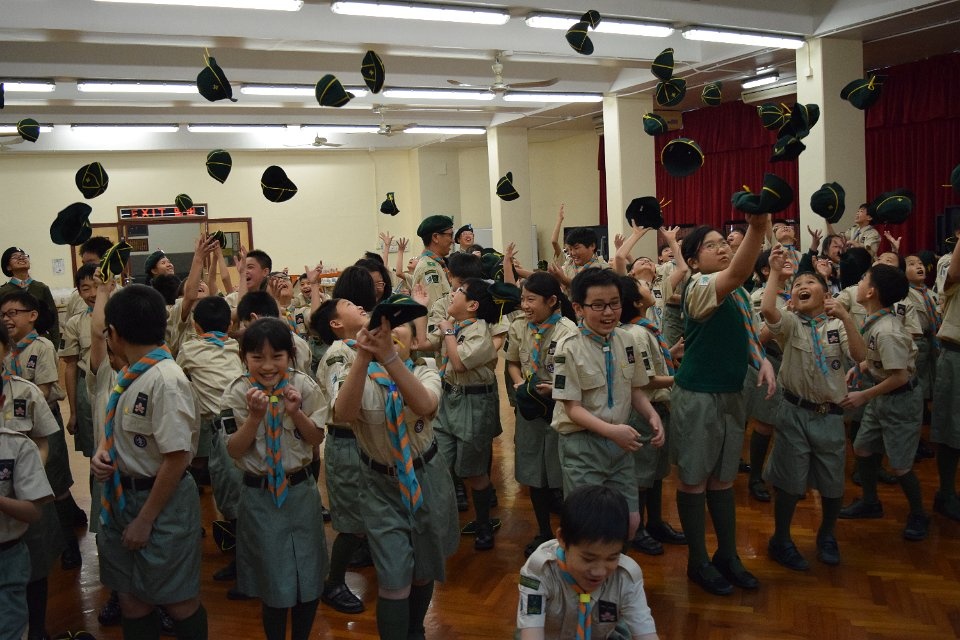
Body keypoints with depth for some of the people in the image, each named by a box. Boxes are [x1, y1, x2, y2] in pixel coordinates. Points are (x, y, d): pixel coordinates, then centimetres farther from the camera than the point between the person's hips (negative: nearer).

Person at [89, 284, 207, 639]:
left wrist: (145, 519, -17)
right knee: (131, 597, 19)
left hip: (161, 499, -8)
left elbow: (177, 457, -23)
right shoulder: (130, 374, 2)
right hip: (123, 494, 8)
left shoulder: (164, 380, -24)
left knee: (178, 601, 9)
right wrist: (102, 452, -4)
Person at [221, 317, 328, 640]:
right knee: (273, 581, 7)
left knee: (310, 576, 11)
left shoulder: (303, 386, -8)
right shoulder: (237, 393, -10)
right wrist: (255, 416, -25)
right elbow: (234, 450, -11)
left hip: (301, 490, 2)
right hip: (260, 495, -2)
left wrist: (297, 413, -20)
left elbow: (317, 439, -3)